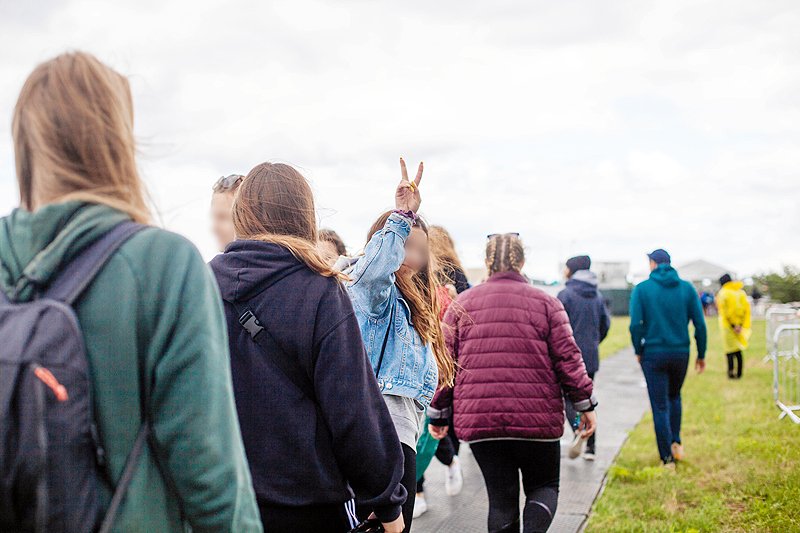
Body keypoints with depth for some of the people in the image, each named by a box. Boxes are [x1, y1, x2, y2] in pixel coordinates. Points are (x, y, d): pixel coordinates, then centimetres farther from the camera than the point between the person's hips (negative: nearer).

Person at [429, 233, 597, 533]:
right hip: (537, 418, -1)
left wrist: (438, 414, 13)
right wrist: (585, 405, 9)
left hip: (479, 420, 1)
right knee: (543, 486, 15)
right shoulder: (545, 303, 2)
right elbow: (567, 358, -1)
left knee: (501, 497, 11)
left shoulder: (462, 304, 6)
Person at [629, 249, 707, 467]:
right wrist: (701, 355, 8)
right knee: (674, 396, 26)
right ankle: (675, 442, 15)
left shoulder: (642, 289, -5)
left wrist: (638, 351, 2)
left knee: (660, 406, 4)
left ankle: (667, 458, 6)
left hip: (653, 354, -3)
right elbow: (700, 324, -1)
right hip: (681, 353, 3)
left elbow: (636, 324, -12)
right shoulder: (687, 288, 1)